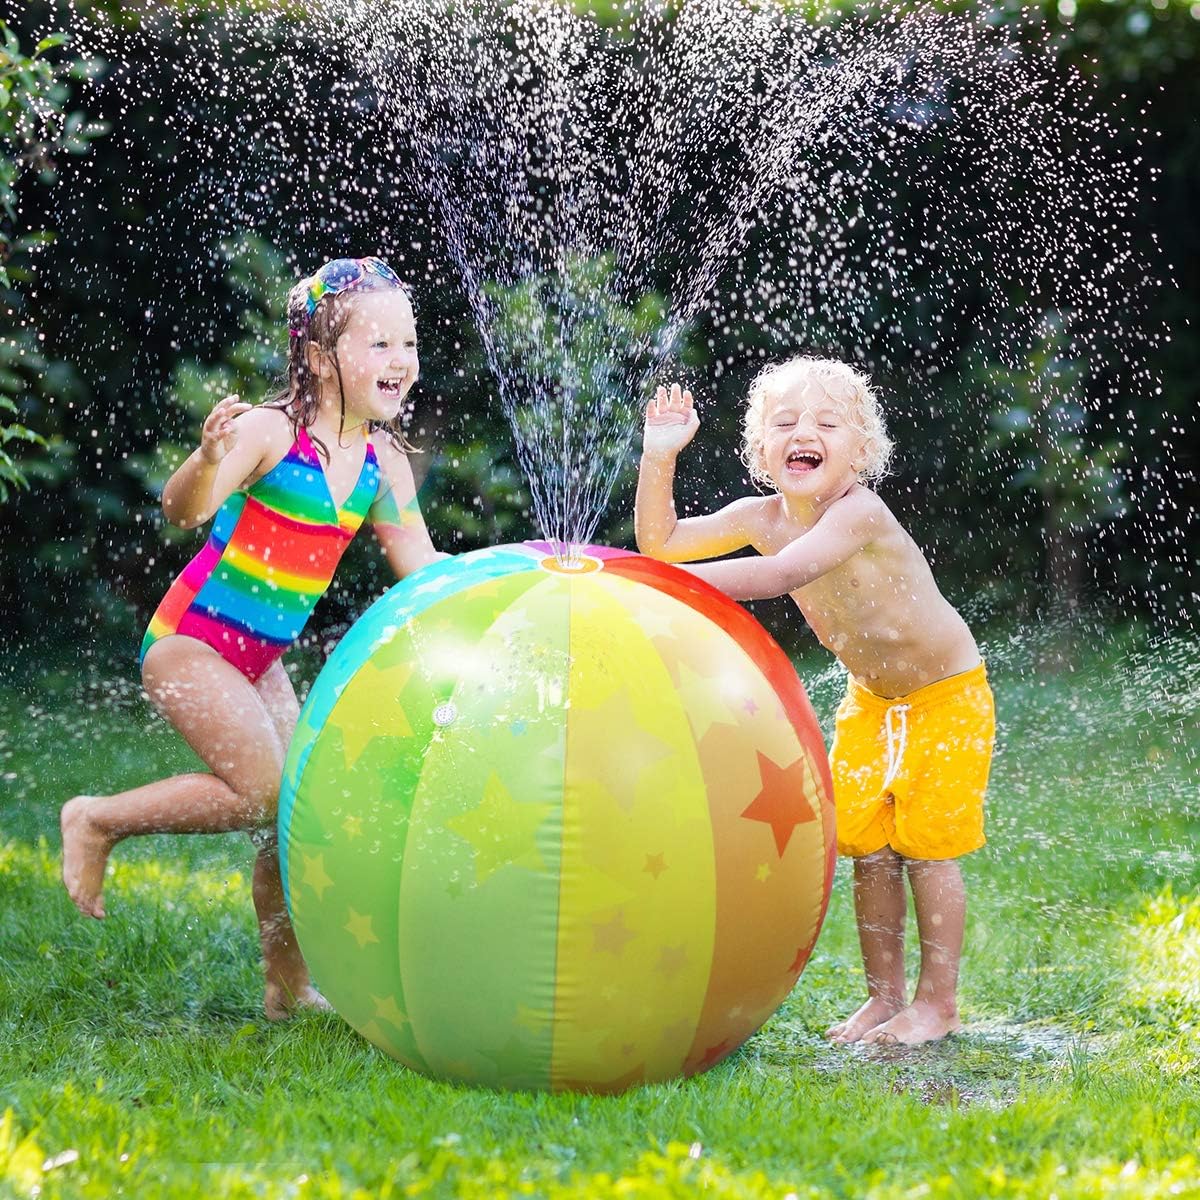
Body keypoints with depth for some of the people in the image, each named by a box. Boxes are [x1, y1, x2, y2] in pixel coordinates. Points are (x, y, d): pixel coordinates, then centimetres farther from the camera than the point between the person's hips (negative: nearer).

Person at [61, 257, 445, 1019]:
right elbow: (184, 511, -31)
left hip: (261, 661, 7)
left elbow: (423, 569, 7)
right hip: (190, 642, -7)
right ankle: (99, 821, 0)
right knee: (264, 795, -19)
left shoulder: (383, 459, 0)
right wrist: (209, 459, -51)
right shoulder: (271, 431, -20)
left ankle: (291, 986, 19)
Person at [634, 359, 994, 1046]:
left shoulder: (858, 513, -32)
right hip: (871, 699, 7)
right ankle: (885, 995, 19)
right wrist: (659, 457, -20)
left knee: (926, 844, -4)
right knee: (869, 845, 7)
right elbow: (661, 540, -6)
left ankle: (939, 1001, 8)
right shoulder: (763, 517, -10)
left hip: (946, 694, -7)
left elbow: (778, 576, -47)